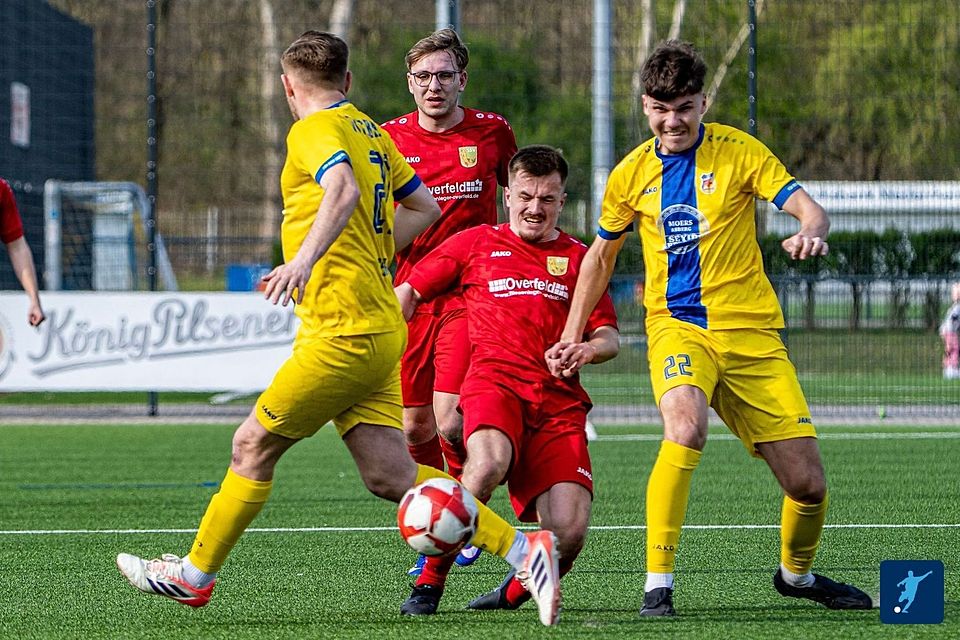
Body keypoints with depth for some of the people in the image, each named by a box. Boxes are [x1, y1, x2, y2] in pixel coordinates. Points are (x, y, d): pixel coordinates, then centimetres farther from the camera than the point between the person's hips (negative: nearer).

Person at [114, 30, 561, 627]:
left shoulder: (313, 130, -8)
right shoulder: (373, 131, 19)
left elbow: (344, 191, -29)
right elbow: (424, 208, 28)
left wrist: (305, 258, -40)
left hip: (343, 332, -8)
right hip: (379, 328, 8)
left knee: (253, 446, 4)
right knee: (390, 476, 2)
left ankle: (195, 573, 15)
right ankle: (522, 549, -7)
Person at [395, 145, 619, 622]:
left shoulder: (578, 258, 21)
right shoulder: (476, 243, 17)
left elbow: (608, 336, 18)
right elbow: (409, 293, 20)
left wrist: (589, 348, -6)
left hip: (558, 399, 2)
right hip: (494, 380, -2)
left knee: (569, 532, -18)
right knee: (489, 462, -39)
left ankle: (514, 592, 15)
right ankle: (429, 582, -20)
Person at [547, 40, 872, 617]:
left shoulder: (739, 152, -1)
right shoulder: (631, 174, 6)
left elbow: (809, 209, -10)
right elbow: (601, 255, 20)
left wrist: (812, 232, -34)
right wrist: (571, 337, 15)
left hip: (751, 330, 0)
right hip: (677, 325, 0)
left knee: (808, 483, -3)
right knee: (686, 425, -34)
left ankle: (797, 572, 30)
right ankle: (658, 584, -30)